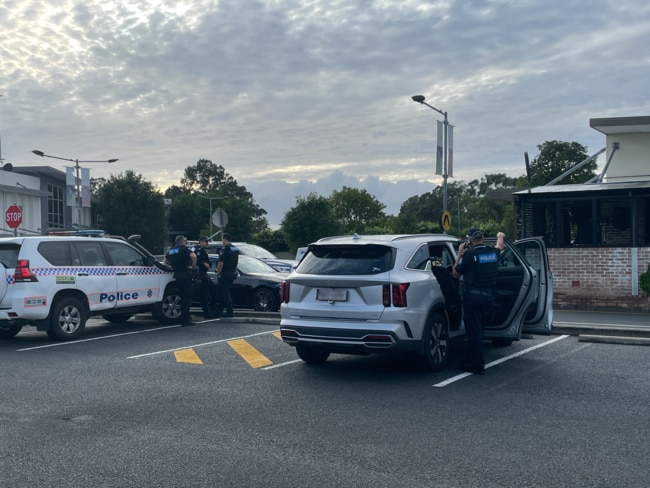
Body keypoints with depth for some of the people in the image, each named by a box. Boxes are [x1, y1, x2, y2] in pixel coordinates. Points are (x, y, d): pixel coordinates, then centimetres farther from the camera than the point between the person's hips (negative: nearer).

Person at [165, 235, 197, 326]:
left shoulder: (171, 250, 13)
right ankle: (185, 320, -6)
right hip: (185, 274, -7)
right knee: (187, 297, -3)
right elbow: (193, 256, -24)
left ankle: (184, 319, 22)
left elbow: (166, 260, 26)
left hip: (177, 274, 7)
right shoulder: (184, 249, -8)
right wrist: (194, 266, -10)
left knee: (182, 296, 17)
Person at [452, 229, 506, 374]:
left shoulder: (469, 255, -13)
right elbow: (500, 246, 31)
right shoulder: (493, 252, 5)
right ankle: (470, 361, 27)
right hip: (488, 296, 6)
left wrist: (459, 254, 6)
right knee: (477, 330, 17)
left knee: (474, 331, 1)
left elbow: (456, 274, -2)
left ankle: (478, 366, 3)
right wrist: (500, 236, 51)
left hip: (472, 296, -6)